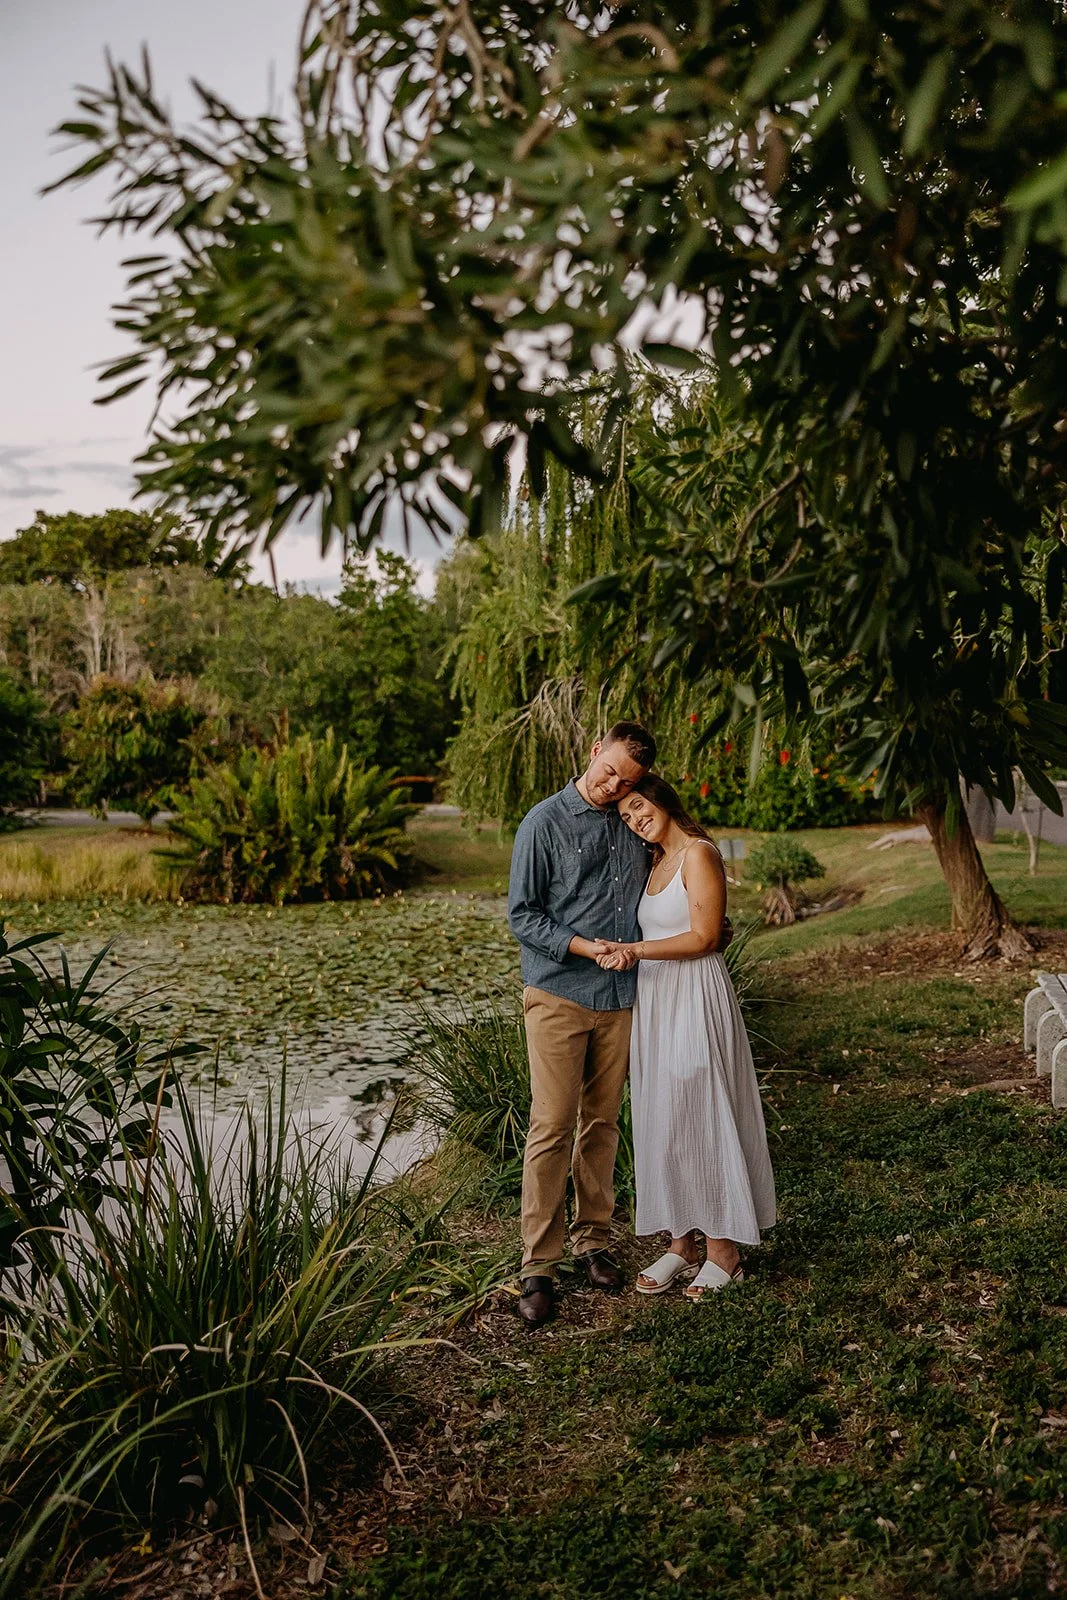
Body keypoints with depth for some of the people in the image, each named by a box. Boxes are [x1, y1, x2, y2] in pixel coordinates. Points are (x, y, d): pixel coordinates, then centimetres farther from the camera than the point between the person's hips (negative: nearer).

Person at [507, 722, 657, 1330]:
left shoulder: (636, 824, 9)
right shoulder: (545, 822, -6)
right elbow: (523, 915, -7)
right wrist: (585, 947, -18)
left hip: (620, 996, 5)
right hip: (559, 994, -4)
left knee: (603, 1124, 12)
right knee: (552, 1128, -5)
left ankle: (593, 1239, 25)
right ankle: (538, 1267, 2)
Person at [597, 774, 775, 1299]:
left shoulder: (699, 854, -10)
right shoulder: (656, 863, 16)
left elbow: (703, 938, -15)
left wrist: (635, 950, -17)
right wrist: (625, 953, 0)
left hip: (695, 999, -8)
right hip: (654, 1000, 8)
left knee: (701, 1117, -2)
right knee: (662, 1122, 9)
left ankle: (722, 1250, 10)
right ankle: (681, 1244, 19)